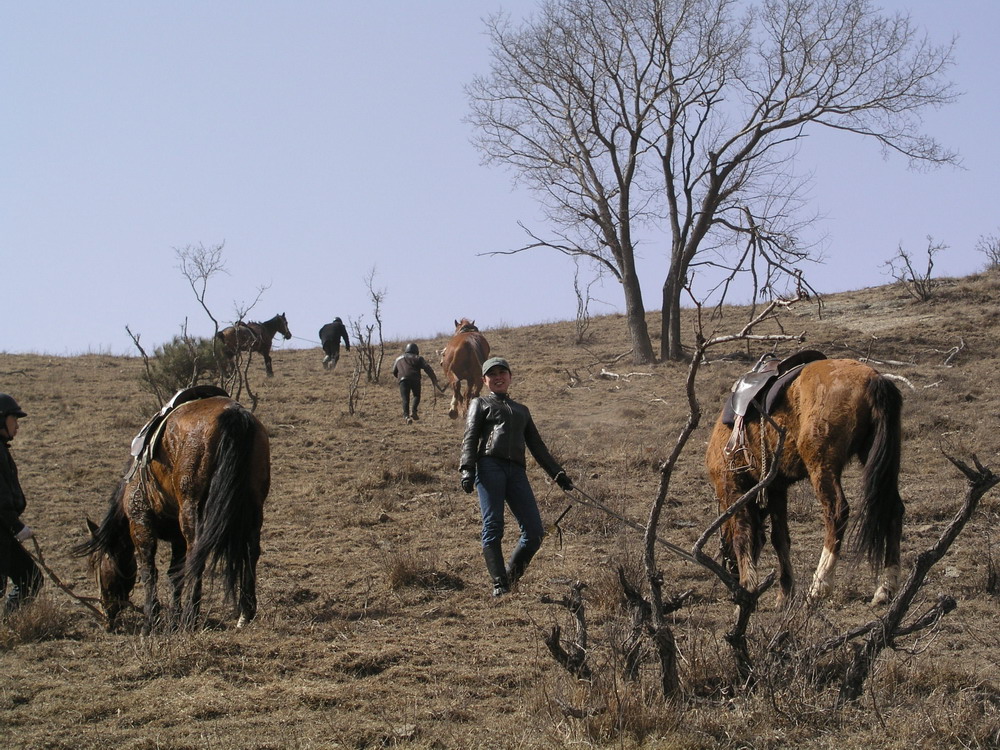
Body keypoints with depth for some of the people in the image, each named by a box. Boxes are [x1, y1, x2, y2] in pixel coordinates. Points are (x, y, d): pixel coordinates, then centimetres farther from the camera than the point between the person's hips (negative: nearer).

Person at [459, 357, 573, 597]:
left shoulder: (522, 410, 33)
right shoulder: (481, 404, 20)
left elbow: (537, 446, 34)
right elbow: (470, 438, 7)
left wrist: (557, 473, 26)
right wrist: (467, 469, -9)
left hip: (516, 471, 4)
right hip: (490, 467, -4)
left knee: (535, 532, -9)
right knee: (493, 527, -13)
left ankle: (512, 576, 7)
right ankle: (499, 584, -14)